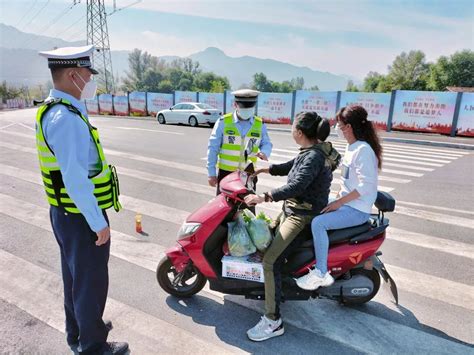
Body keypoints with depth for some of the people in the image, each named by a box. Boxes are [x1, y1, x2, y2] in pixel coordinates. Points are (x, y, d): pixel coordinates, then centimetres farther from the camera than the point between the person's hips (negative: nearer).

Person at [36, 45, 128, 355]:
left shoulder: (53, 109, 8)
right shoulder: (67, 118, -24)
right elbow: (76, 180, -28)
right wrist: (98, 223, -20)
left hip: (66, 213, 10)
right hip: (82, 217, -10)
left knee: (75, 275, 24)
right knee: (91, 281, 7)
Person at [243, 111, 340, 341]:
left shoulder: (314, 156, -23)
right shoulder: (312, 150, 8)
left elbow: (297, 186, -36)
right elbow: (289, 167, 22)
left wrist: (263, 198, -39)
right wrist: (263, 169, 17)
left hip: (303, 216, -11)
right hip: (294, 209, 11)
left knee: (269, 261, -18)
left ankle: (273, 321, -9)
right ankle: (271, 286, 43)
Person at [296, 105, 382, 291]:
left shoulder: (363, 150, -18)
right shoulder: (351, 147, 11)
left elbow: (366, 185, -24)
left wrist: (339, 202, -22)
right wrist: (336, 198, 9)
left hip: (358, 210, -10)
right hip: (345, 203, 10)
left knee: (318, 222, -27)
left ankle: (321, 273, -14)